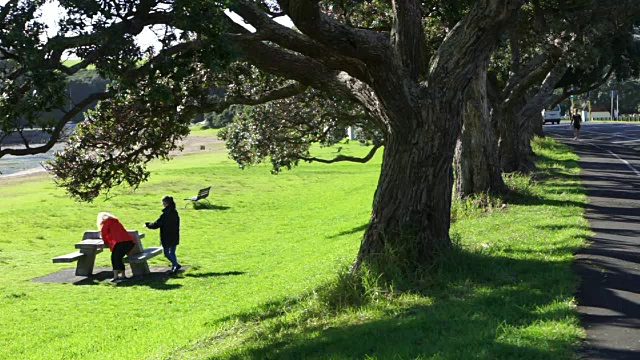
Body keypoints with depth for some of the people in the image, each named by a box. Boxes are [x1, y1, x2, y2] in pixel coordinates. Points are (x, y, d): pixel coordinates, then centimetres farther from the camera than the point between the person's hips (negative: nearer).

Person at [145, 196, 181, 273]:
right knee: (172, 253, 16)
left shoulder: (164, 214, -19)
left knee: (166, 253, 4)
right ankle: (174, 267, 15)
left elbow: (156, 224, -15)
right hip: (174, 237, 7)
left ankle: (176, 264, -13)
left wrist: (147, 225, 1)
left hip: (166, 238, -7)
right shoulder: (175, 212, 4)